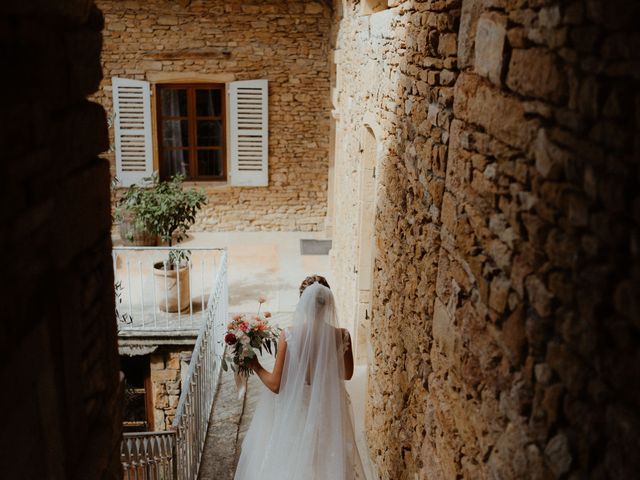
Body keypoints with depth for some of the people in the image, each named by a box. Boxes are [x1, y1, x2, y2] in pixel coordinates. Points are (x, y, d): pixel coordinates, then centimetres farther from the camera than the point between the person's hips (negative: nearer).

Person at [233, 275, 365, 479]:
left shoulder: (288, 335, -18)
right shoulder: (341, 336, -13)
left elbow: (275, 385, -14)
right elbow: (347, 374, 5)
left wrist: (255, 366, 3)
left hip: (294, 412, -2)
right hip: (328, 413, 2)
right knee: (327, 463, 22)